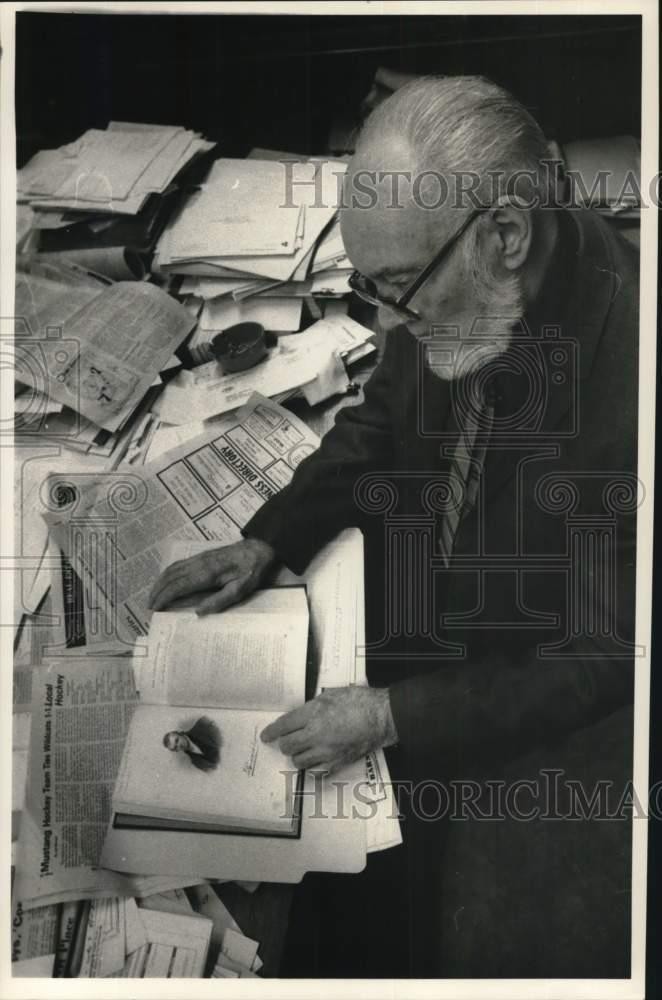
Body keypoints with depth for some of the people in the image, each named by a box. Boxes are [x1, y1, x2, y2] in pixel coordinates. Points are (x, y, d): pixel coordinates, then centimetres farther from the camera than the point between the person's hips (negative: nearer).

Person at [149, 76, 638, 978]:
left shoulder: (628, 371, -31)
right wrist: (268, 541, -4)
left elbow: (608, 658, -22)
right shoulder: (456, 301, -14)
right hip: (431, 629, 5)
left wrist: (396, 718, -23)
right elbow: (381, 421, 7)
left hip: (567, 717, -4)